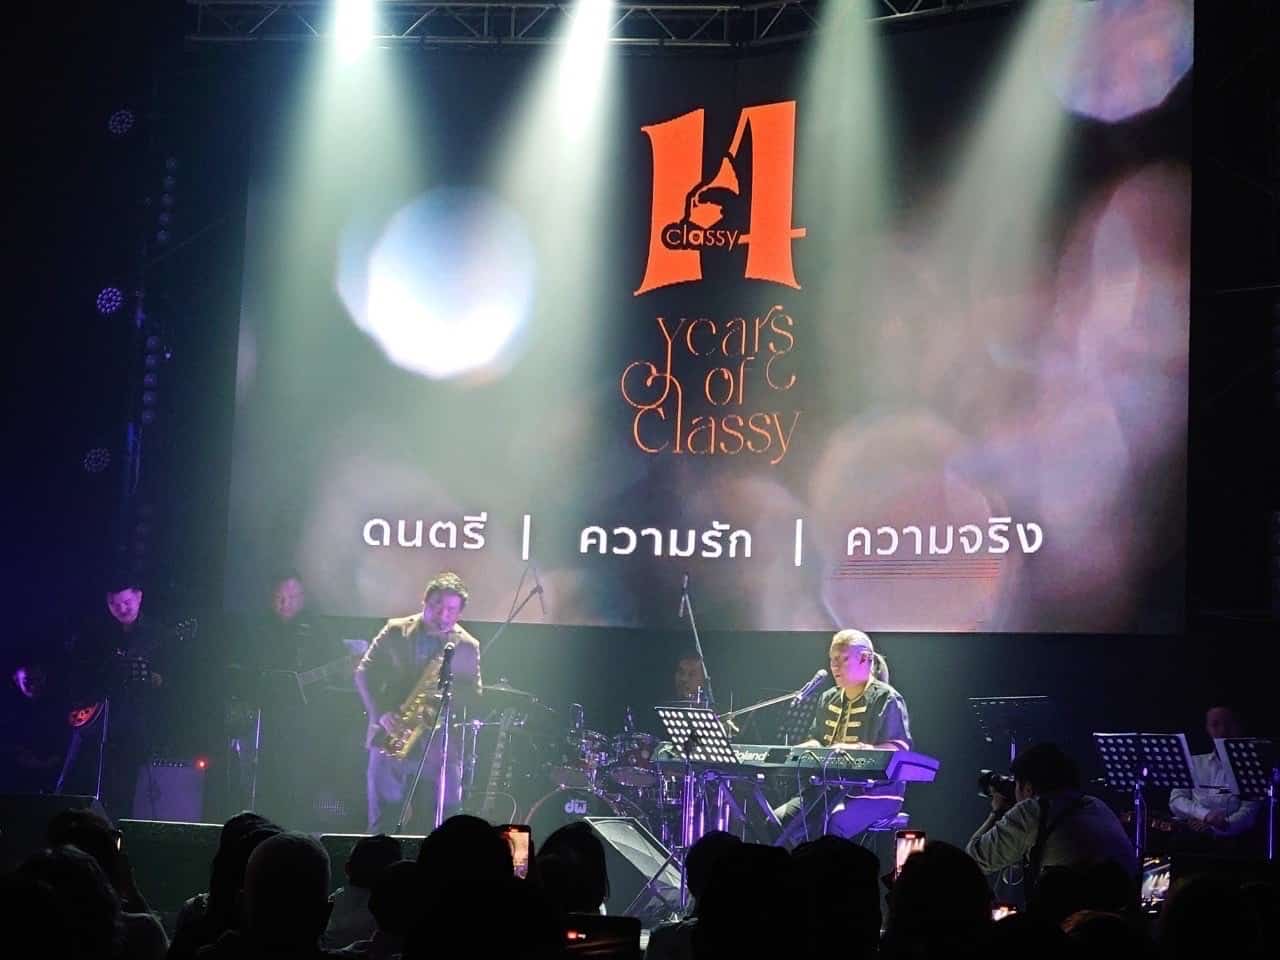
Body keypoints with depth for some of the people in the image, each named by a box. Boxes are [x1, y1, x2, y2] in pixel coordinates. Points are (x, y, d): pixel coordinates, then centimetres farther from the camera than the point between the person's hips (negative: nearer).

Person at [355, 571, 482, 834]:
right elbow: (365, 671, 2)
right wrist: (381, 713, -12)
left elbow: (474, 695, 3)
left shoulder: (467, 646, 6)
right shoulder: (396, 631, 5)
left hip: (439, 750, 0)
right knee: (382, 828, 3)